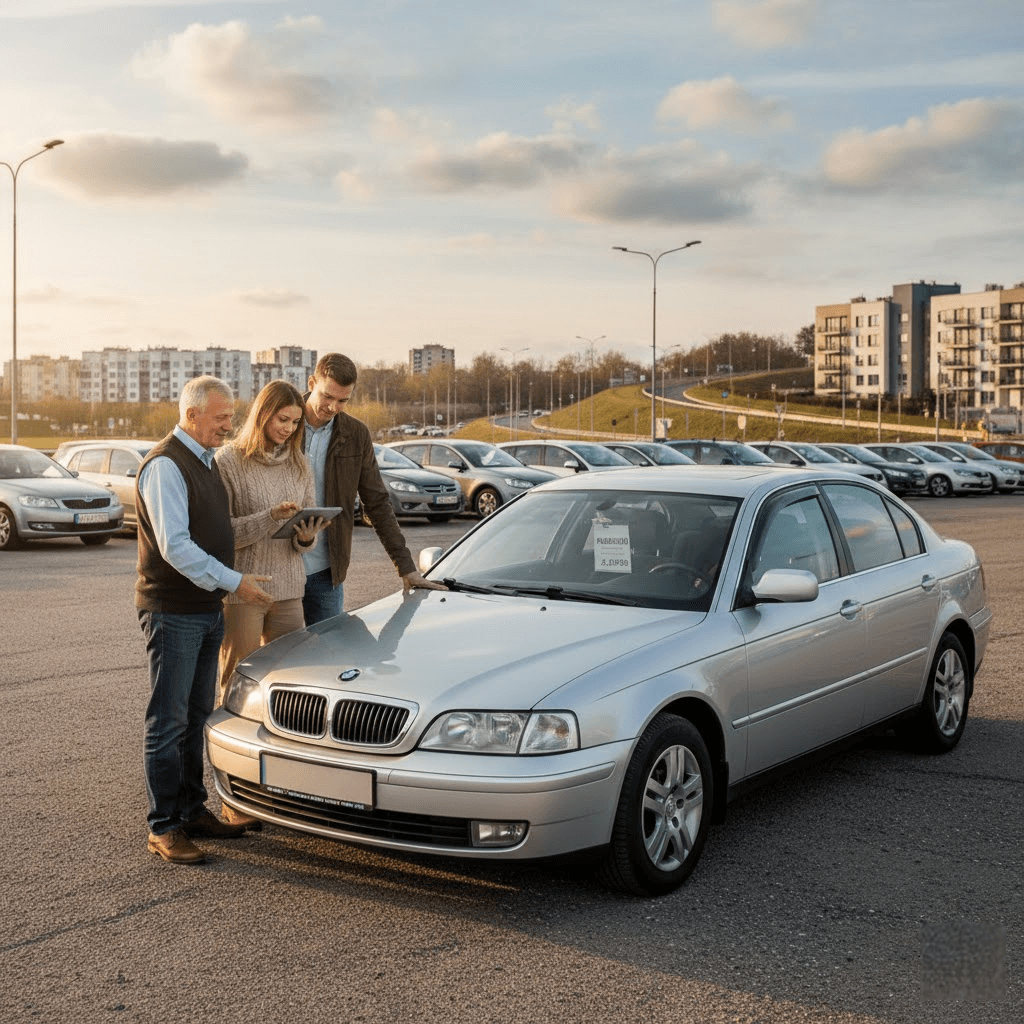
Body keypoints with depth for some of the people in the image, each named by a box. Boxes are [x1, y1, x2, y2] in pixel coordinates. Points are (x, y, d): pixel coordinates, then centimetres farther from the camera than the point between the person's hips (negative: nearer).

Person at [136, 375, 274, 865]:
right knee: (169, 722, -3)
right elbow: (175, 545, -23)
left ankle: (193, 810, 24)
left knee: (197, 717, 14)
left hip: (207, 609, 9)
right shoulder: (165, 465, -16)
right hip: (172, 611, -9)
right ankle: (164, 828, 4)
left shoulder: (206, 461, 14)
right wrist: (234, 582, -22)